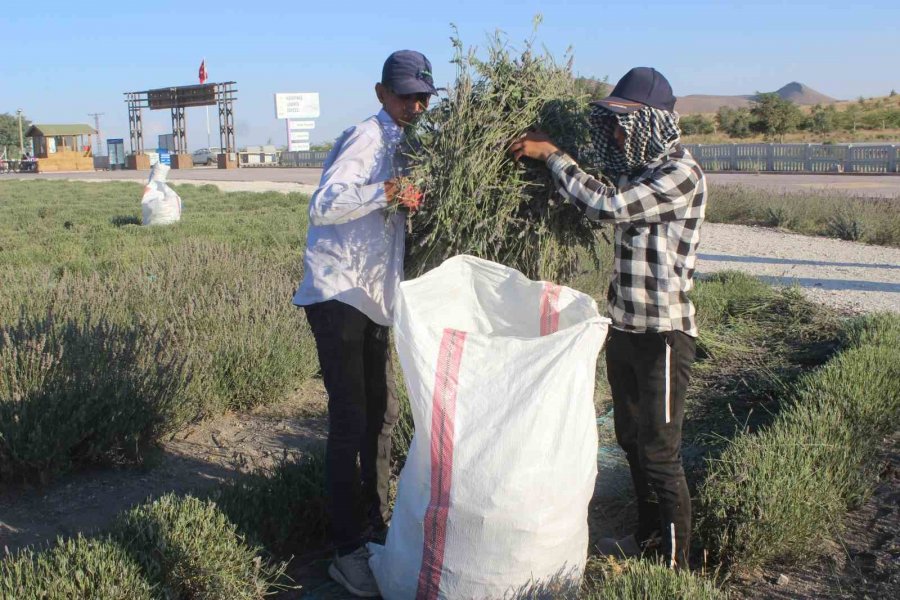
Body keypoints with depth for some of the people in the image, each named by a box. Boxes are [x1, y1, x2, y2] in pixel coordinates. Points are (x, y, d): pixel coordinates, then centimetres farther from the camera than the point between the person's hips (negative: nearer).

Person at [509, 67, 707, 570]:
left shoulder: (682, 173, -16)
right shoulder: (637, 169, 11)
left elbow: (607, 206, -23)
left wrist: (551, 154, -13)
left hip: (663, 332, -9)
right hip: (624, 326, 9)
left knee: (661, 453, -3)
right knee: (632, 440, 19)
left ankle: (677, 564, 11)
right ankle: (649, 536, 37)